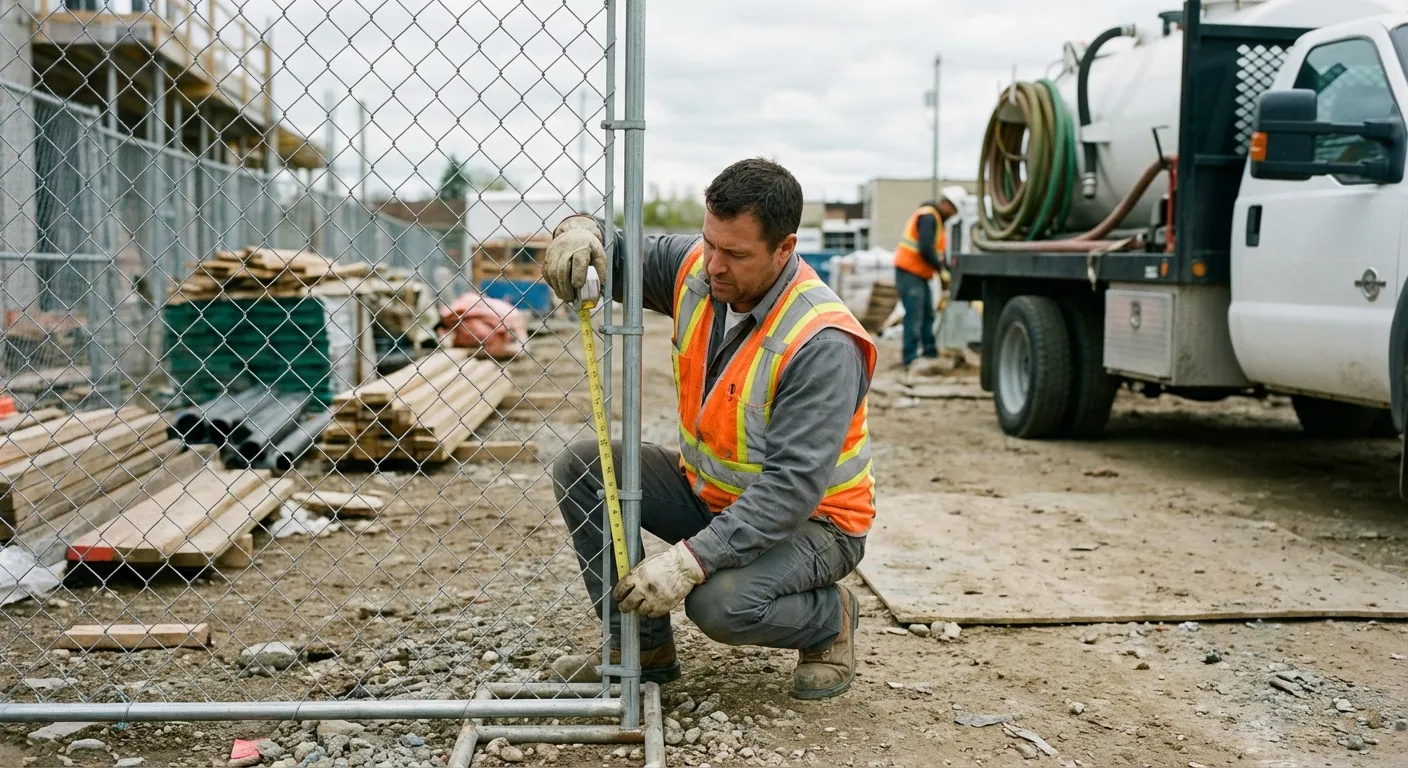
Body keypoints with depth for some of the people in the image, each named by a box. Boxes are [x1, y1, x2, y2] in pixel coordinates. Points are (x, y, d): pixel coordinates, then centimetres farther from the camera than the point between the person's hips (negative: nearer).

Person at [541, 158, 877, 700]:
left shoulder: (822, 343, -30)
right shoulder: (695, 268, -10)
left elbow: (793, 487, -33)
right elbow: (620, 257, 2)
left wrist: (691, 559, -40)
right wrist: (579, 230, -25)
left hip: (808, 520, -7)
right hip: (706, 489, 7)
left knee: (721, 604, -34)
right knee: (581, 468, -10)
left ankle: (831, 618, 2)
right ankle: (643, 648, 2)